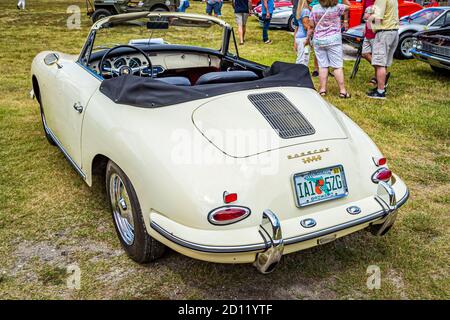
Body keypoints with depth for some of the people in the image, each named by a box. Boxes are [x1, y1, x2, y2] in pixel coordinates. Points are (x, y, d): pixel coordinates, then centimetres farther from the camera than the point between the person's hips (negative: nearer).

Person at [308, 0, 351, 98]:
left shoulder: (315, 8, -2)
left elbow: (311, 26, 3)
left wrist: (308, 38, 13)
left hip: (318, 40, 3)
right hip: (333, 40, -2)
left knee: (322, 66, 8)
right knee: (338, 66, 1)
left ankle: (322, 90, 9)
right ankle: (342, 91, 2)